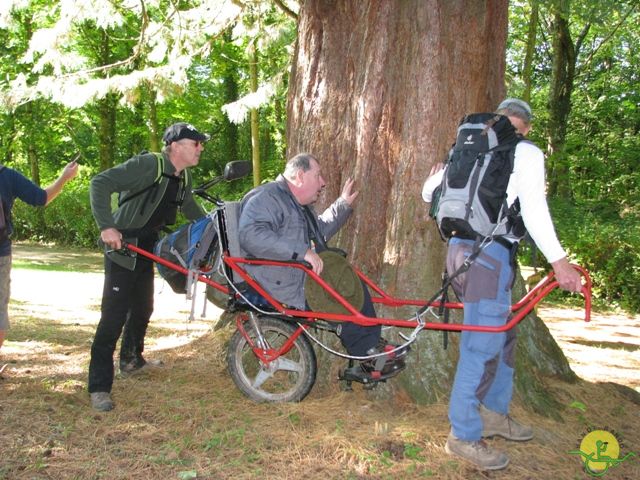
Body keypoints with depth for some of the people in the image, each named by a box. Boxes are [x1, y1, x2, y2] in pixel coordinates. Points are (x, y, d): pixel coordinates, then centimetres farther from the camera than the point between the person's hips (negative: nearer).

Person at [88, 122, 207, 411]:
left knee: (142, 309, 20)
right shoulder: (148, 165, -20)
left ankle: (131, 360, 41)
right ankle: (99, 387, -1)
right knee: (114, 317, -8)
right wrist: (106, 226, -33)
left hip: (147, 251, 9)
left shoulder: (183, 179, 7)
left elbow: (191, 209, 26)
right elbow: (100, 183, -26)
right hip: (123, 250, -9)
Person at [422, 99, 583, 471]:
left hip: (461, 247, 8)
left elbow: (429, 192, 20)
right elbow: (534, 210, -13)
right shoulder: (528, 153, -1)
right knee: (482, 346, -3)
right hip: (490, 254, -8)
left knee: (502, 335, 21)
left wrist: (435, 180, 42)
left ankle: (494, 413, 32)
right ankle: (464, 436, 5)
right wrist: (559, 262, -13)